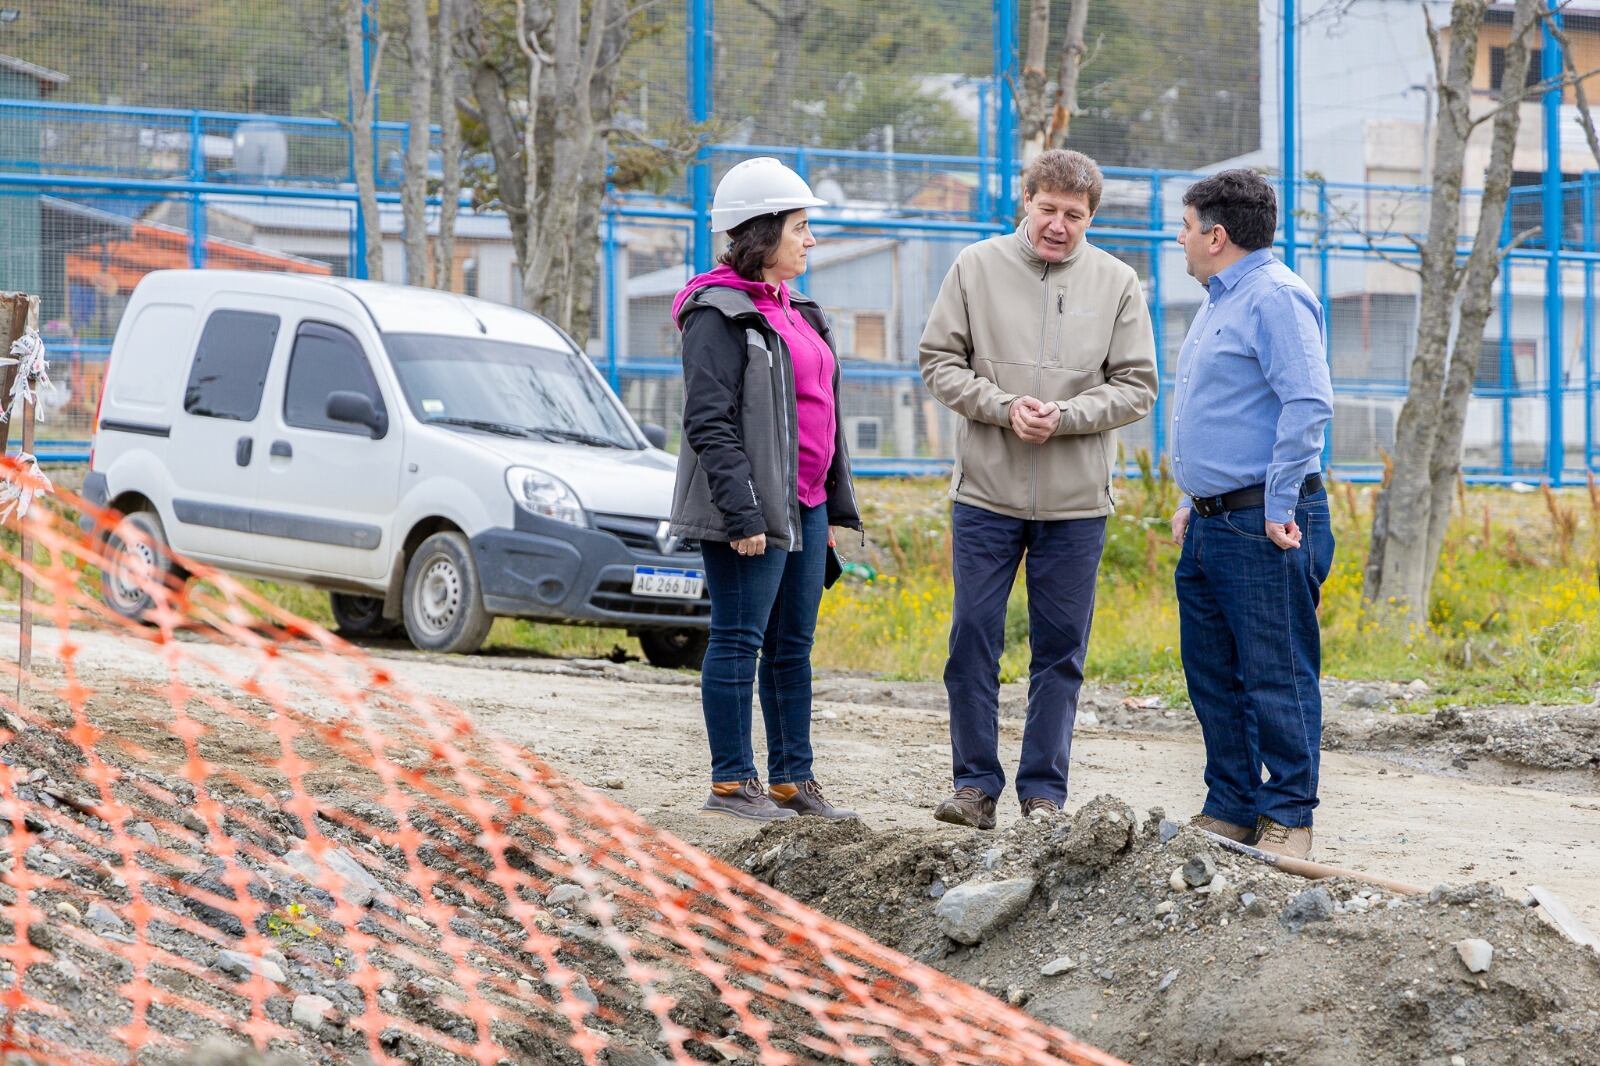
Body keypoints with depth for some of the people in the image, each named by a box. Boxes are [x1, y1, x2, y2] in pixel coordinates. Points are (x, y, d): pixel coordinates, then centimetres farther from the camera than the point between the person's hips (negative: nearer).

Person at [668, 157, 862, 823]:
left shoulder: (793, 311, 18)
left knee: (793, 646, 11)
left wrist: (836, 504, 18)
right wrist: (742, 514, -21)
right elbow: (709, 422, -16)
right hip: (753, 510, -9)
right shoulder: (720, 314, -10)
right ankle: (731, 785, 2)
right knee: (739, 641, -3)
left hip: (804, 507, 9)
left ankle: (792, 780, 17)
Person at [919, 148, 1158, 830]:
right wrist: (1004, 407, -13)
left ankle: (1044, 790, 13)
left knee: (1060, 649, 5)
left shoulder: (1117, 283, 3)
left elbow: (1136, 387, 2)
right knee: (973, 638, 1)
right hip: (985, 492, 0)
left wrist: (1065, 416, -14)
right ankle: (976, 784, 10)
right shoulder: (977, 267, 3)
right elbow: (940, 361, 2)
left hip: (1077, 501, 0)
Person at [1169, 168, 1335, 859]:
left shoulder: (1275, 297, -13)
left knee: (1276, 676, -5)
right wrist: (1190, 500, 21)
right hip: (1210, 528, 10)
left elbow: (1308, 403, -22)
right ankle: (1233, 808, 20)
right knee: (1212, 674, 12)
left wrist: (1279, 507, -21)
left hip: (1266, 525, -10)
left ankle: (1288, 818, 1)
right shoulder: (1219, 302, 20)